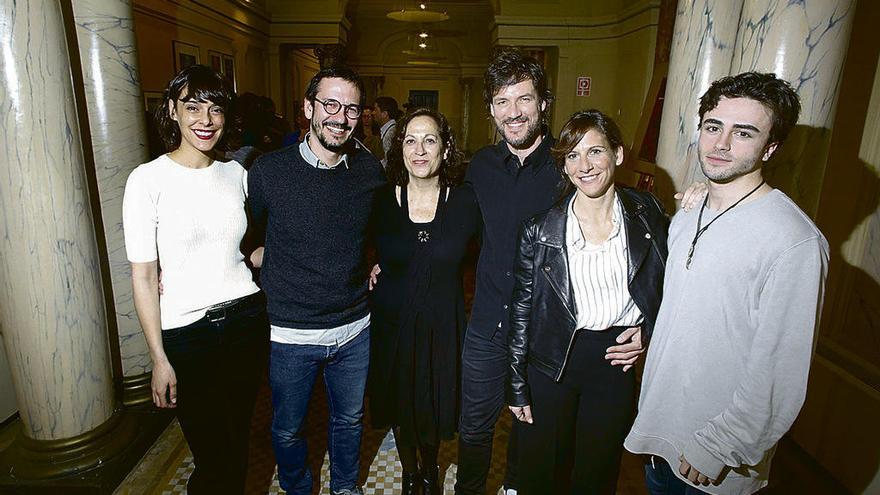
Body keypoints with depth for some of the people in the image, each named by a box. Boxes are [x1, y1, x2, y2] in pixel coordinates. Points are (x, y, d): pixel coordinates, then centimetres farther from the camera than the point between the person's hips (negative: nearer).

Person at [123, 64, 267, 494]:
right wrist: (159, 358, -8)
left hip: (246, 318, 4)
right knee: (212, 454, 8)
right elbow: (143, 277, -8)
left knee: (239, 441, 18)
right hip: (186, 333, -3)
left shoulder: (236, 173, 4)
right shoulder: (148, 179, -8)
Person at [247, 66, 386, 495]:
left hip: (354, 329, 2)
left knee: (349, 419, 23)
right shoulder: (268, 171, -12)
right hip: (290, 333, -2)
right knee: (287, 430, 18)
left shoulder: (370, 170, -4)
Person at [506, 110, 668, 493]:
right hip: (551, 363, -1)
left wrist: (646, 333, -6)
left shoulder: (647, 213, -3)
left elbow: (668, 285, 9)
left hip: (618, 364, 2)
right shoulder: (541, 228, -9)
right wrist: (517, 386, -4)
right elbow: (521, 310, -5)